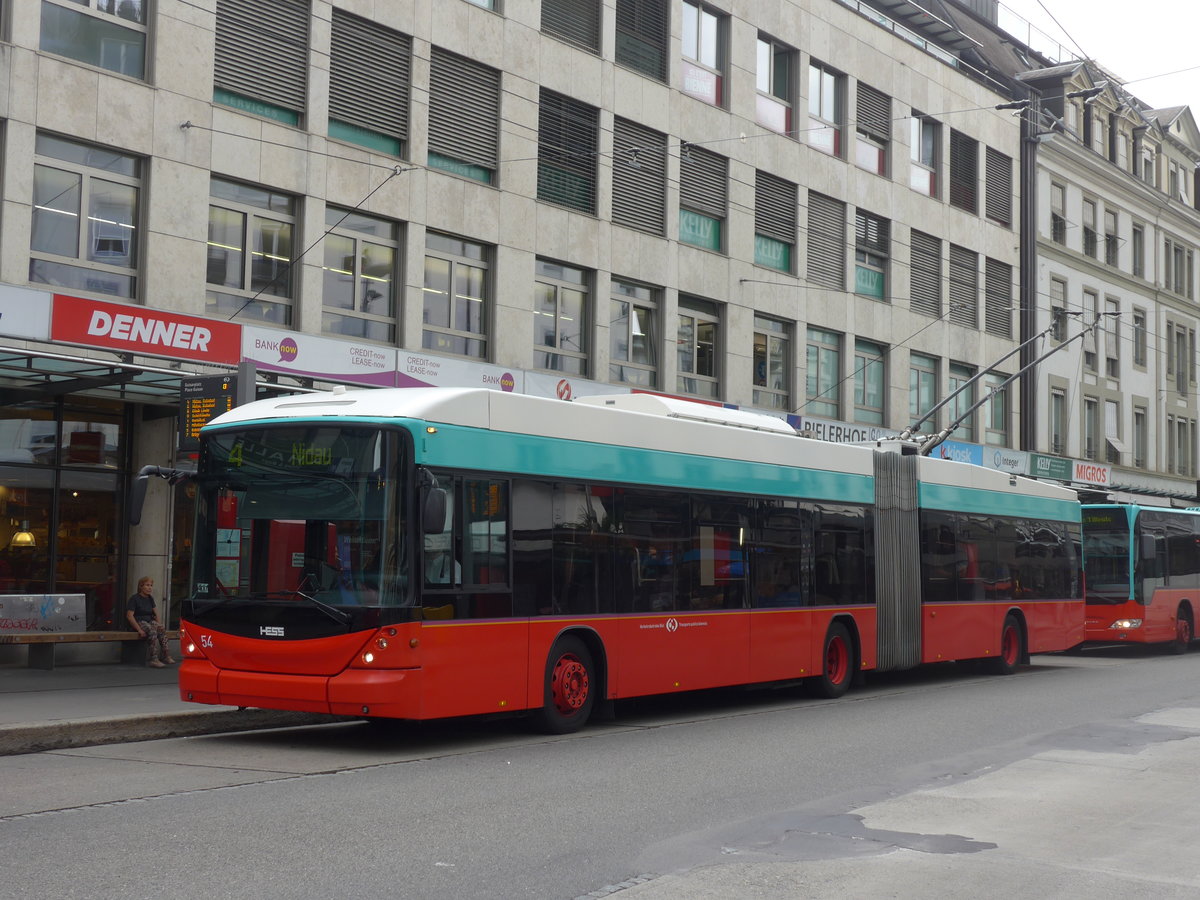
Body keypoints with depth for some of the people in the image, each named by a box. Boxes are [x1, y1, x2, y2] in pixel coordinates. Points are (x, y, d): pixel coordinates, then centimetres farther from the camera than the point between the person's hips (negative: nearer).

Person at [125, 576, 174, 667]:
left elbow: (156, 614, 20)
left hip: (150, 621, 7)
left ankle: (166, 655, -33)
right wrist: (139, 630, -22)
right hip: (139, 622, -7)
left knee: (162, 629, -25)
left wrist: (159, 625, 0)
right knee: (152, 630, -35)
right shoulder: (134, 598, -4)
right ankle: (154, 659, -44)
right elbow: (129, 615, -13)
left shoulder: (150, 598, 18)